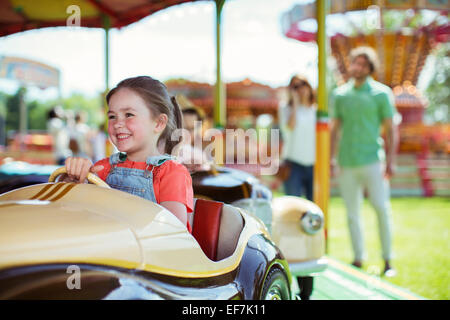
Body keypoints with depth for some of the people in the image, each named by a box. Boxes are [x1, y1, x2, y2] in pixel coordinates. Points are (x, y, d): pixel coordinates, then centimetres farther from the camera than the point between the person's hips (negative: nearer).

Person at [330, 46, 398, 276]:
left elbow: (390, 129, 2)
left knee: (382, 208, -9)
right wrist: (331, 158, 10)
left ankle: (387, 261, 0)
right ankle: (358, 260, 14)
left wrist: (390, 160, -7)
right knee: (352, 213, 6)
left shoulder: (381, 93, 4)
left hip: (372, 160, -3)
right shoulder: (340, 94, 12)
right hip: (346, 162, 3)